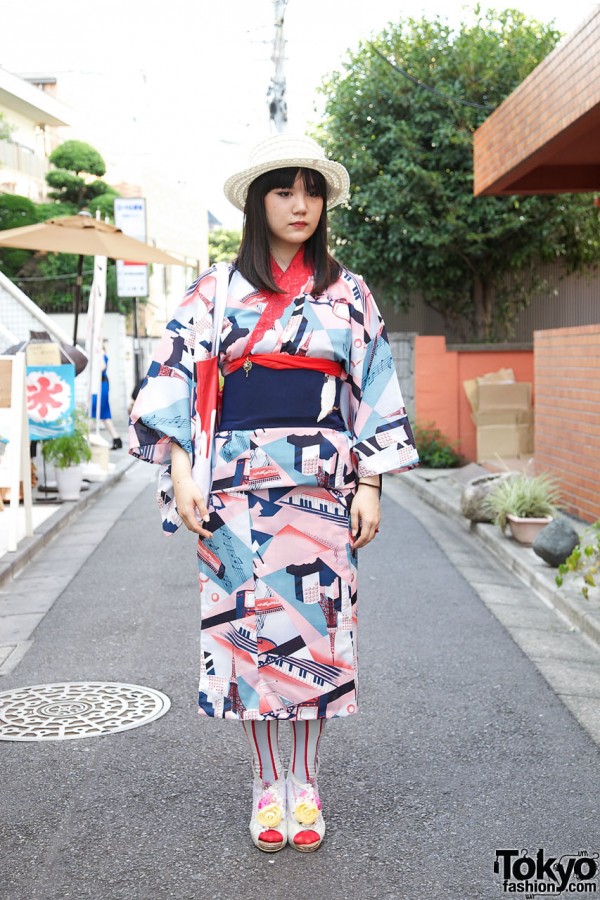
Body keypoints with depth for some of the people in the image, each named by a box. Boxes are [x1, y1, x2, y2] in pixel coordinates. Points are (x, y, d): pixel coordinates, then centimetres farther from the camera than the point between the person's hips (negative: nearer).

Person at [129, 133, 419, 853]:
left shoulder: (349, 294, 9)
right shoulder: (217, 290, 6)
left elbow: (374, 390, 8)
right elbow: (174, 380, 2)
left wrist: (369, 484, 1)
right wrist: (182, 473, -8)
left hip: (322, 481, 1)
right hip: (239, 482, 0)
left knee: (315, 621, 2)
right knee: (247, 622, 2)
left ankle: (305, 783, 18)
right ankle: (266, 784, 18)